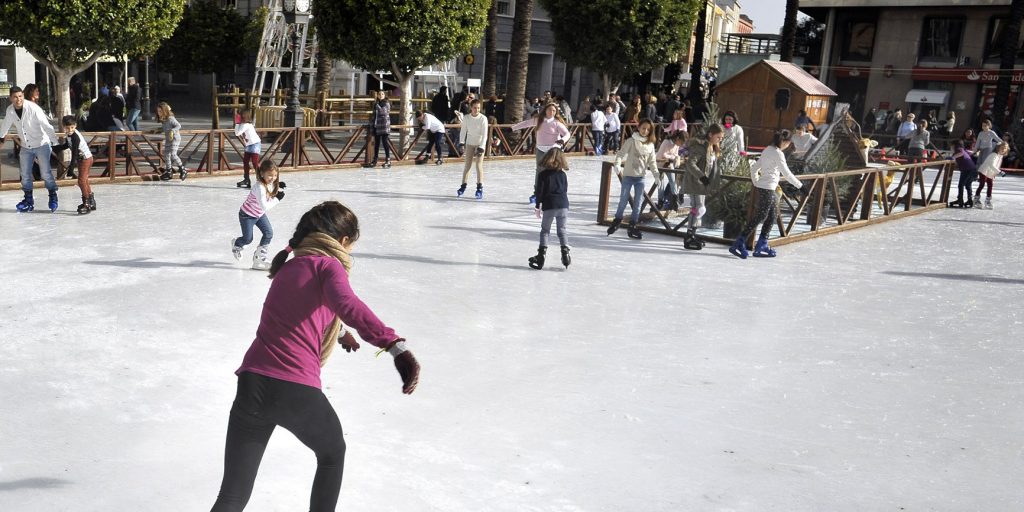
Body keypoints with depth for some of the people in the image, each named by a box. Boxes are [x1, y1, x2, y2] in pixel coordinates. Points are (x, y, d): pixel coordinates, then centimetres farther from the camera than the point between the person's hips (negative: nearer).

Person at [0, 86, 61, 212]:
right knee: (25, 173, 9)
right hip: (26, 147, 6)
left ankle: (53, 197, 10)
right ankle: (28, 200, 21)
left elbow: (46, 126, -24)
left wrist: (55, 142, -28)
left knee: (46, 172, -6)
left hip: (42, 144, -5)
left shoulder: (33, 108, -21)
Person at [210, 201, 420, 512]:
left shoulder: (288, 267, 22)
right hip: (298, 391, -5)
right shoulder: (328, 265, 0)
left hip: (253, 385, 5)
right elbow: (348, 306, -24)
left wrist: (338, 331, 61)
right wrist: (395, 345, -35)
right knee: (333, 454, 27)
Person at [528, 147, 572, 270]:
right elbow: (565, 190, 13)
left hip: (549, 206, -2)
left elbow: (540, 191, -3)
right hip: (563, 205, 2)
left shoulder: (543, 174, -1)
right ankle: (565, 253, 4)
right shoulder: (562, 174, 8)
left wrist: (538, 207, 5)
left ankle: (541, 256, 2)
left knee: (545, 230, 8)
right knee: (562, 230, 13)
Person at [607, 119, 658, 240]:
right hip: (628, 175, -4)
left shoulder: (650, 144, 5)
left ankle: (632, 226, 15)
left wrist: (656, 173, -8)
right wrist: (617, 166, -27)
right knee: (623, 200, 3)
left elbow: (652, 161, 6)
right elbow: (621, 154, -11)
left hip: (641, 177, 4)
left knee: (638, 202, 6)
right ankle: (617, 220, 25)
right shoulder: (631, 141, -8)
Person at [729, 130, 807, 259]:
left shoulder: (767, 150, 13)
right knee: (759, 217, -7)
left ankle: (762, 245, 16)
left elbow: (754, 168, 18)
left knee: (771, 216, 13)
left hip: (761, 187, 9)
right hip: (768, 189, -9)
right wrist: (800, 186, -8)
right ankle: (739, 244, -8)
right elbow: (787, 174, -15)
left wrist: (756, 183, 24)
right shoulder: (778, 153, -13)